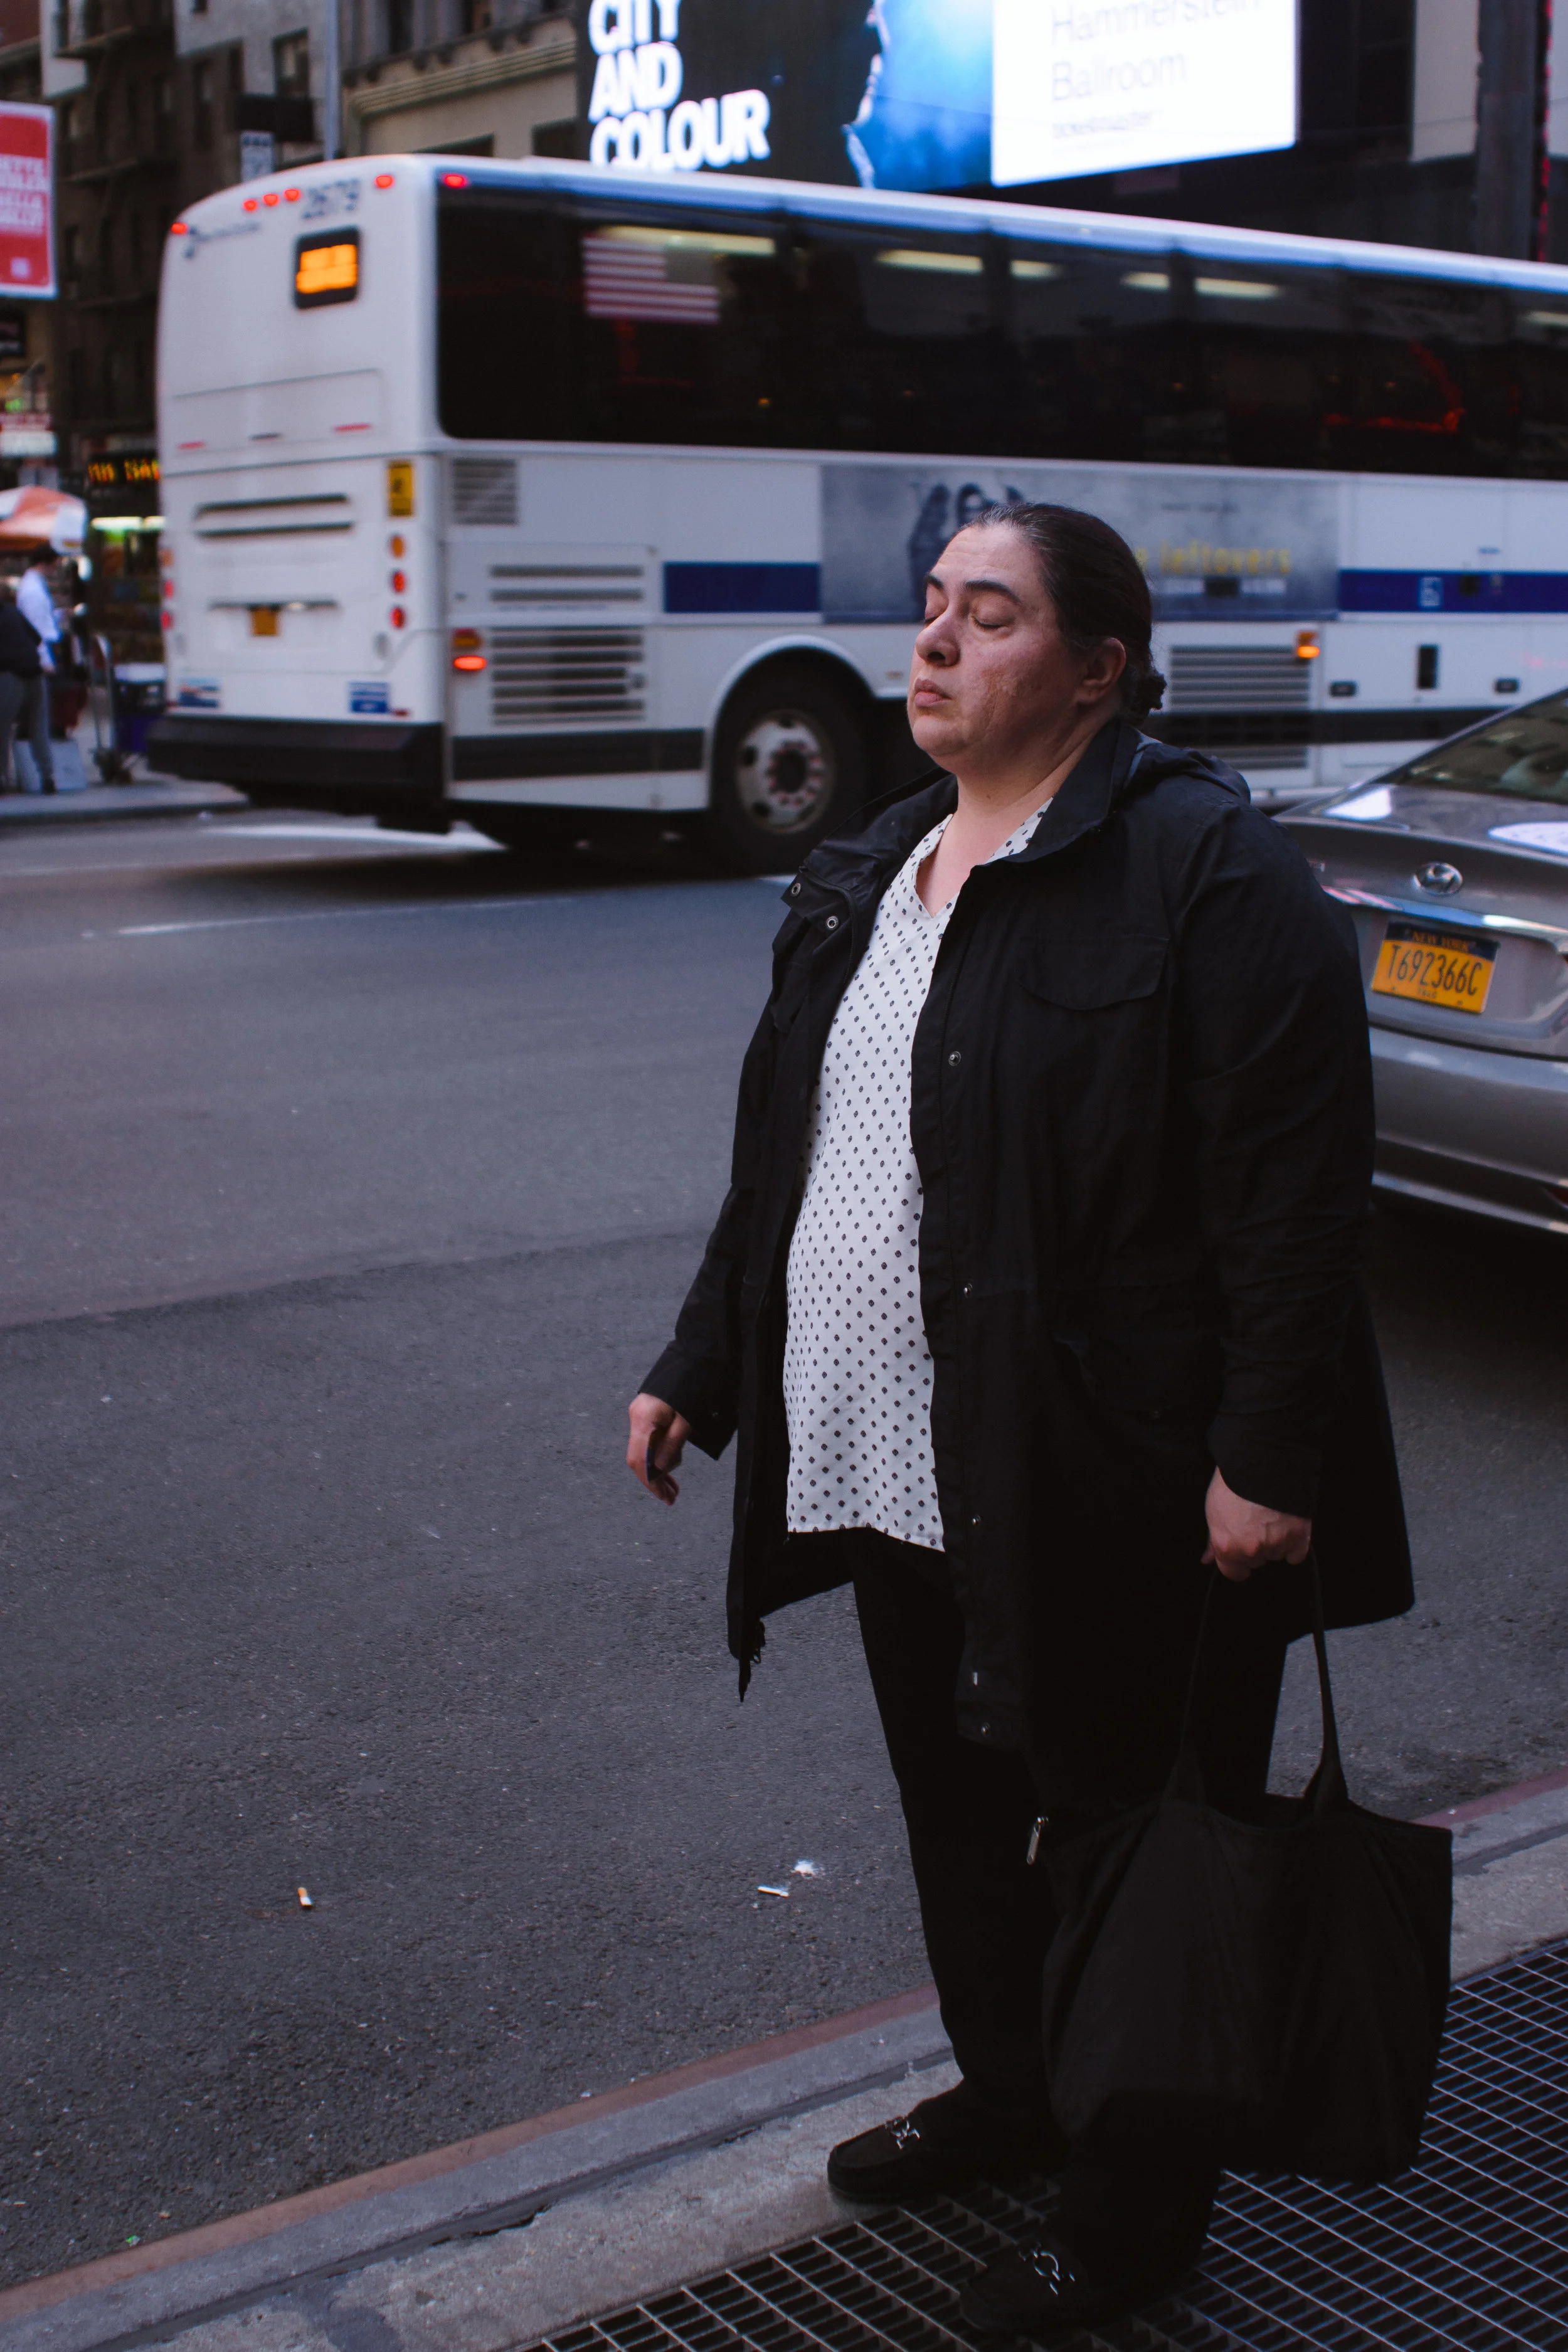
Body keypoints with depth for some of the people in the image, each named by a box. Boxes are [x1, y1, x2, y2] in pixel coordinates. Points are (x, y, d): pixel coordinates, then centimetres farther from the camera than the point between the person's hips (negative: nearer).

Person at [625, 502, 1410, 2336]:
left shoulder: (1211, 875, -14)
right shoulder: (864, 878, 12)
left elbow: (1299, 1198, -18)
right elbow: (775, 1159, 19)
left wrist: (1269, 1461, -22)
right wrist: (698, 1367, 19)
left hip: (1115, 1496, -8)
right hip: (893, 1474, 8)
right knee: (957, 1808, 22)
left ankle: (1140, 2203, 27)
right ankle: (1005, 2088, 45)